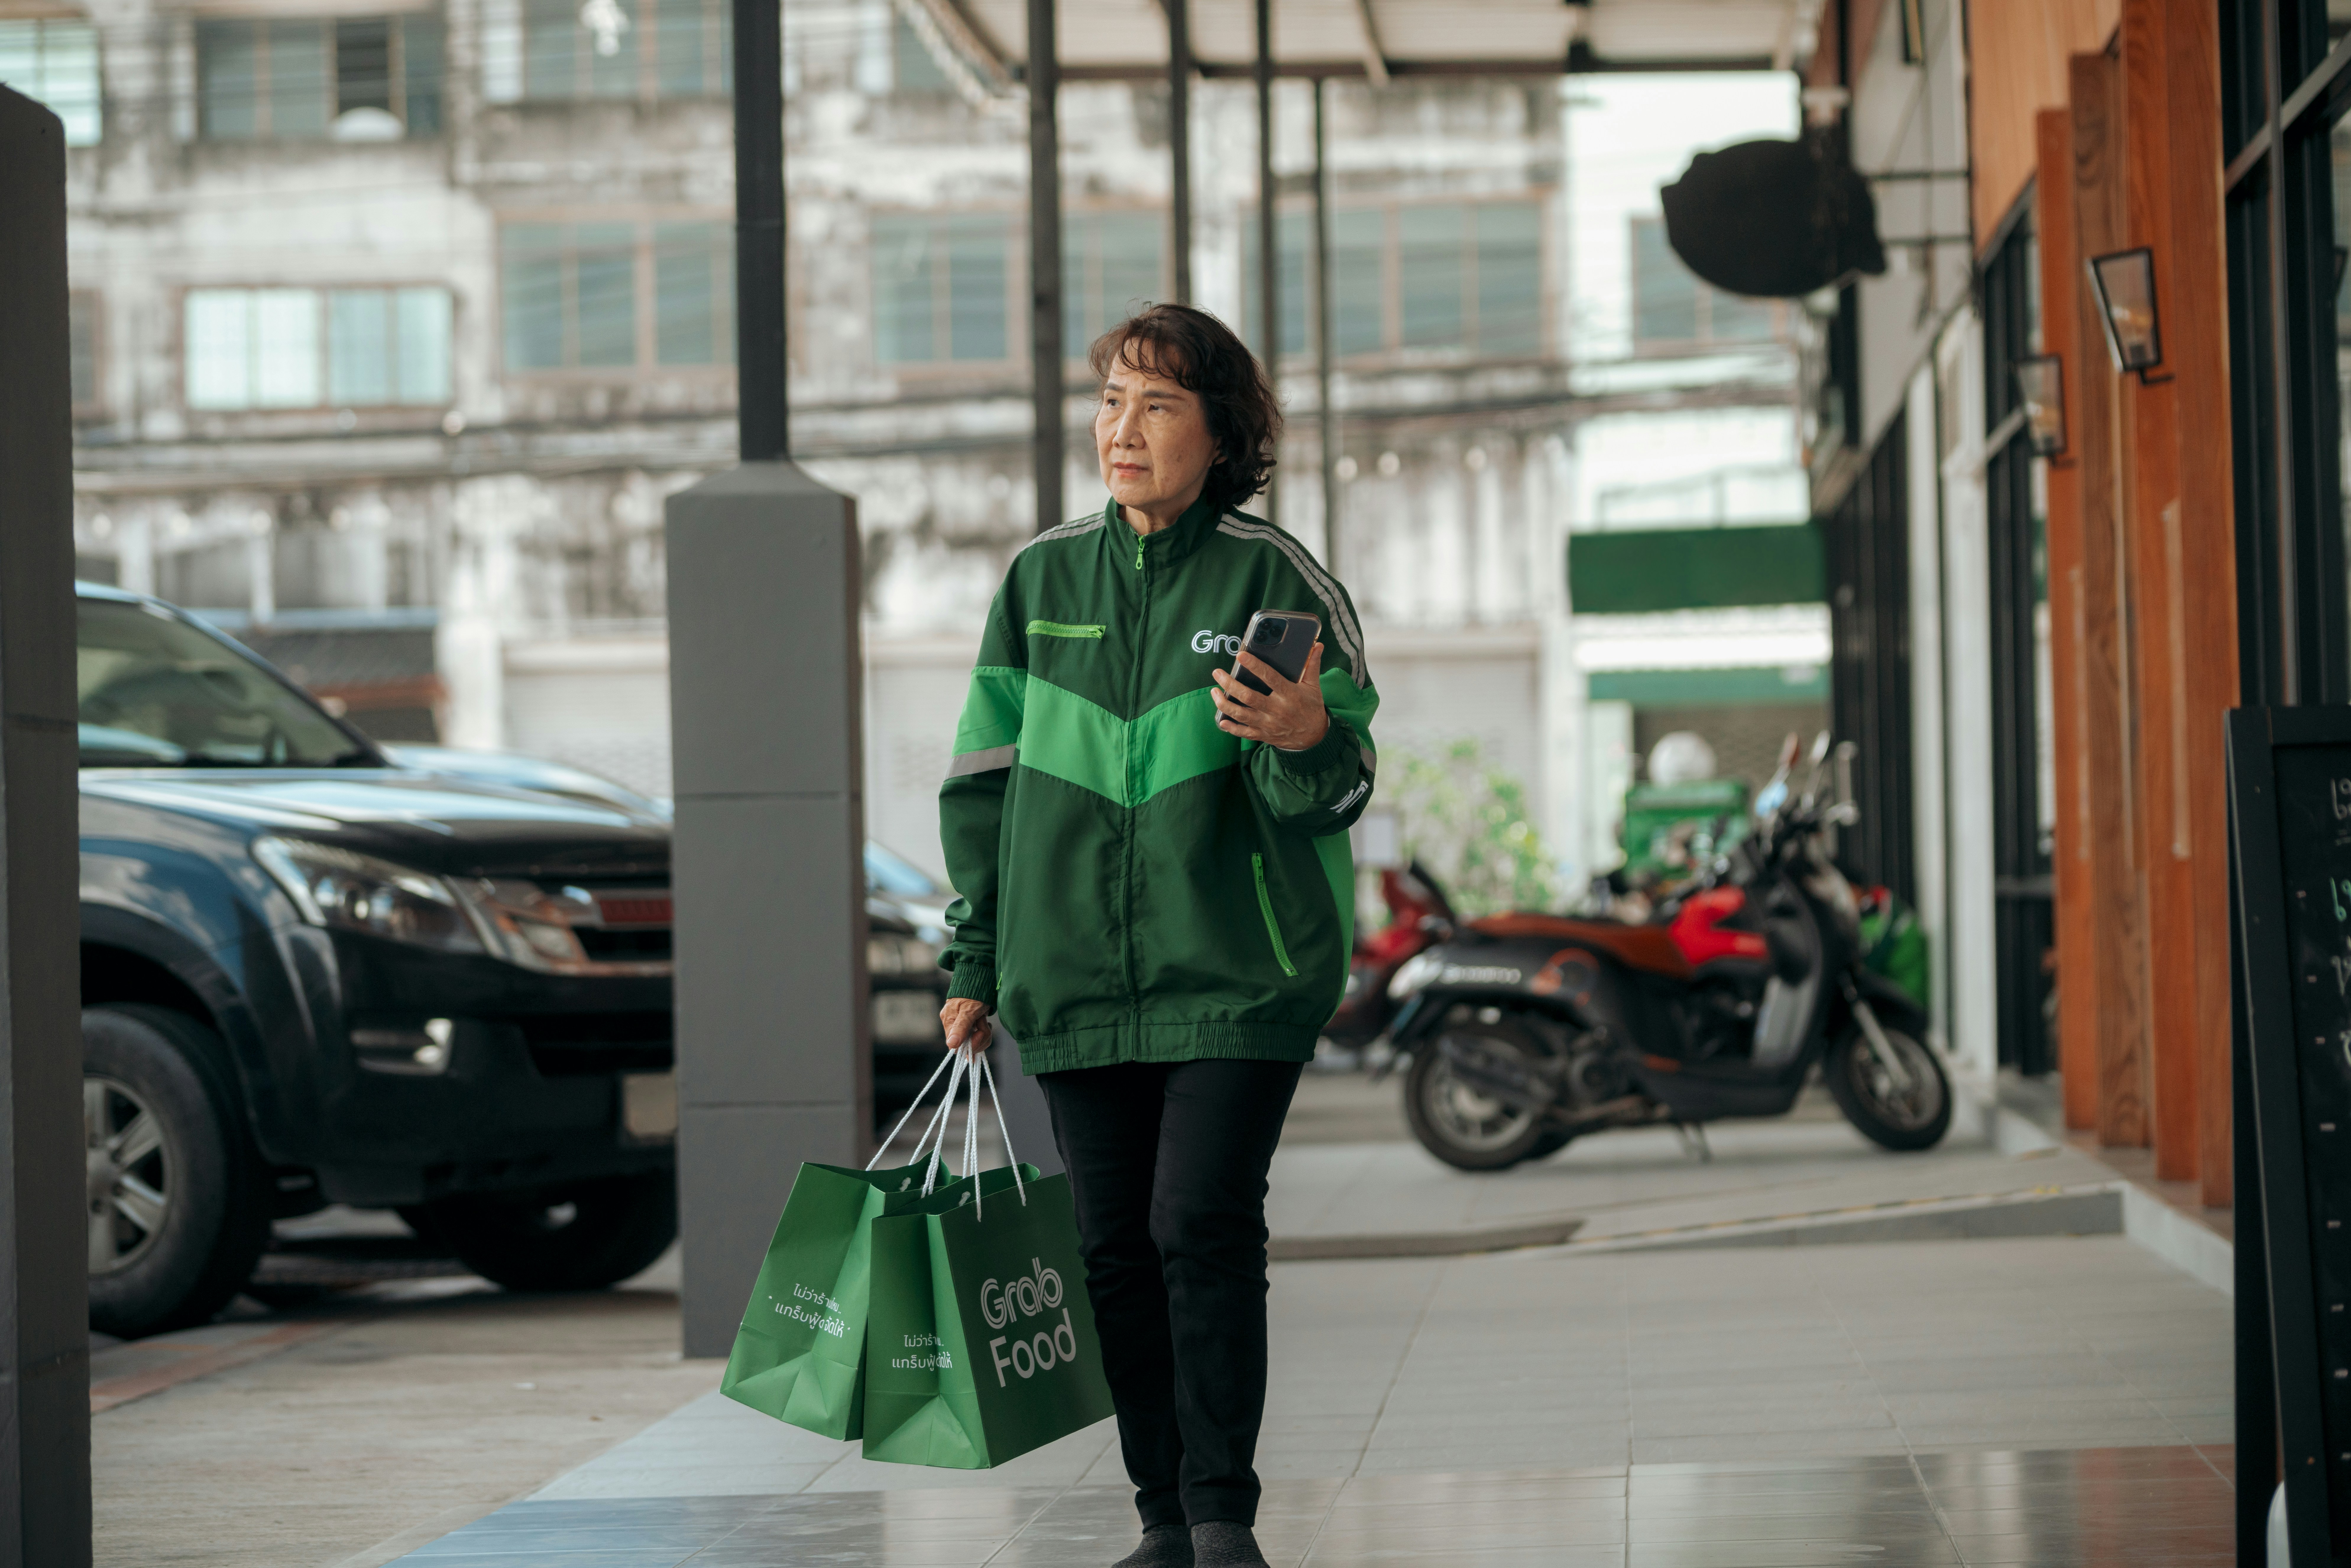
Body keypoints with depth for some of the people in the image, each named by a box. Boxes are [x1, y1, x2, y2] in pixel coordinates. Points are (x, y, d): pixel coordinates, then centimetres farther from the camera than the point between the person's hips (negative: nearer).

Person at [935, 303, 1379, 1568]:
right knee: (1113, 1245, 5)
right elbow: (986, 777, 13)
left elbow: (1332, 794, -4)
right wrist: (972, 965, 10)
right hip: (1073, 977, 4)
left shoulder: (1278, 582, -2)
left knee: (1204, 1227, -11)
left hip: (1236, 974, -4)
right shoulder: (1042, 581, 8)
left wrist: (1306, 739, -28)